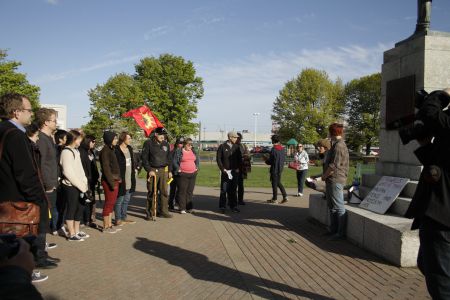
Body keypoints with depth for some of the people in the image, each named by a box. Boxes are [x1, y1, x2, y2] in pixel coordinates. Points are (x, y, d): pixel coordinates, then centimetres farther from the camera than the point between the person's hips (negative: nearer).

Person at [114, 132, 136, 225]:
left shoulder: (129, 148, 11)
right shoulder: (116, 150, -15)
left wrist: (134, 169, 11)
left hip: (130, 178, 8)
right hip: (121, 179, -8)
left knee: (126, 199, 16)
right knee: (119, 200, 1)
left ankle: (124, 217, 26)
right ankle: (118, 219, 11)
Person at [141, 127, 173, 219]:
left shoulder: (166, 144, 12)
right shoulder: (148, 143, -2)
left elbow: (169, 158, 18)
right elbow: (144, 158, -4)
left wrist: (170, 171, 13)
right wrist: (149, 170, -11)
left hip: (164, 170, 4)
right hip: (152, 171, -4)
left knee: (164, 191, 4)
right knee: (152, 192, -2)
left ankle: (163, 211, 13)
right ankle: (149, 213, 7)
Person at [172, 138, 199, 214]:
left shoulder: (193, 151, 14)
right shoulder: (178, 151, -2)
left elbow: (197, 159, 24)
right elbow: (174, 161, -3)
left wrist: (196, 167, 12)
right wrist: (178, 169, -9)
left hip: (192, 174, 5)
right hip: (182, 174, -5)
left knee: (190, 191, 8)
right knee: (182, 191, -4)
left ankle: (189, 207, 16)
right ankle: (182, 208, 2)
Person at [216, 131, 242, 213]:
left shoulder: (236, 147, 9)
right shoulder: (222, 146, -2)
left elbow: (239, 159, 14)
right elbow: (218, 159, -3)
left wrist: (238, 168, 2)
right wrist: (223, 169, -9)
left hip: (234, 172, 3)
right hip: (225, 172, -3)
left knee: (233, 189, 8)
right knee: (224, 190, -1)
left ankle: (233, 206, 15)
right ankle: (222, 207, 7)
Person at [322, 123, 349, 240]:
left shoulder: (339, 146, -17)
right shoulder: (336, 145, 16)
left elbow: (334, 165, -22)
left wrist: (324, 176, -10)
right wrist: (326, 176, 11)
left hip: (336, 181, -11)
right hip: (331, 181, 11)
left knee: (339, 207, -3)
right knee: (332, 206, 17)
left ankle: (341, 232, 4)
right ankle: (333, 230, 27)